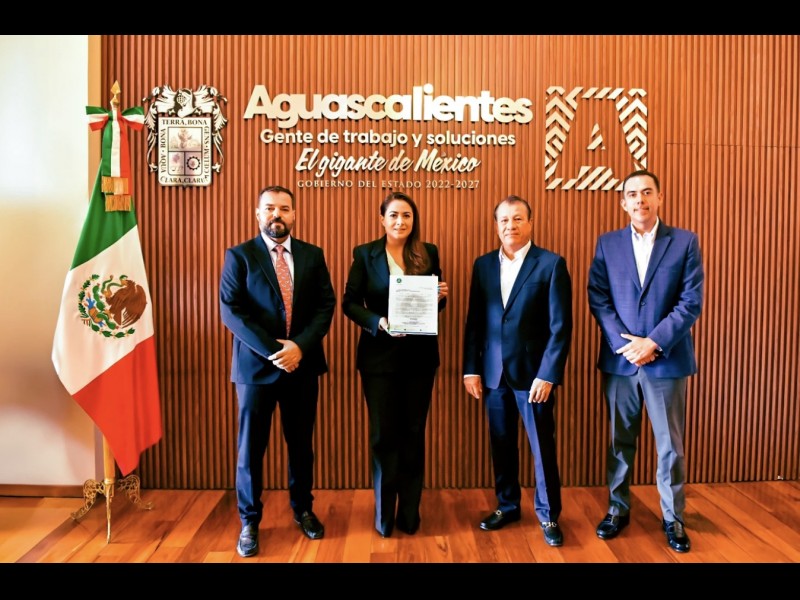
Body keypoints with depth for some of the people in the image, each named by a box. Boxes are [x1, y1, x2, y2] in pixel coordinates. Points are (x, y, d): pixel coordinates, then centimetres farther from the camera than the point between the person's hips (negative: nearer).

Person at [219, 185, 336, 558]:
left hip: (303, 364, 3)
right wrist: (273, 351, -17)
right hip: (256, 365, -2)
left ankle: (303, 509, 33)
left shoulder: (312, 255, 6)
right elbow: (231, 311, -10)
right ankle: (249, 522, 25)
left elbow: (326, 304, 0)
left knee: (301, 443, 14)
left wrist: (299, 346, -14)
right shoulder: (239, 255, -2)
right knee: (250, 446, 7)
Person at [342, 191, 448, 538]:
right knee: (383, 434, 6)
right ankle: (384, 513, 24)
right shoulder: (365, 254, -2)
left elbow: (437, 302, 10)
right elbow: (350, 303, -5)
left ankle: (410, 512, 27)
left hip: (420, 356, 2)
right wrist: (378, 323, -21)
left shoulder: (429, 253, 3)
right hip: (380, 355, -2)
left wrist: (441, 296, -13)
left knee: (413, 432, 12)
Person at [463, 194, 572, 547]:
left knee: (542, 446, 7)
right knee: (501, 444, 14)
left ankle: (548, 514, 26)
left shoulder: (551, 264, -5)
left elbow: (560, 326, -9)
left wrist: (547, 374, -14)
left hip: (534, 373, -3)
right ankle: (507, 505, 33)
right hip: (493, 373, 4)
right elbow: (474, 321, 7)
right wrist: (471, 369, 2)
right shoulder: (483, 265, 7)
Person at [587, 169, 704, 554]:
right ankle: (618, 509, 29)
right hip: (619, 360, 1)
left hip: (667, 360, -1)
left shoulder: (685, 242, 0)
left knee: (670, 446, 9)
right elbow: (598, 300, -1)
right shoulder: (607, 244, 5)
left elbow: (691, 303, -6)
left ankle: (673, 518, 27)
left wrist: (653, 343, -15)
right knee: (620, 441, 13)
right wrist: (625, 344, -12)